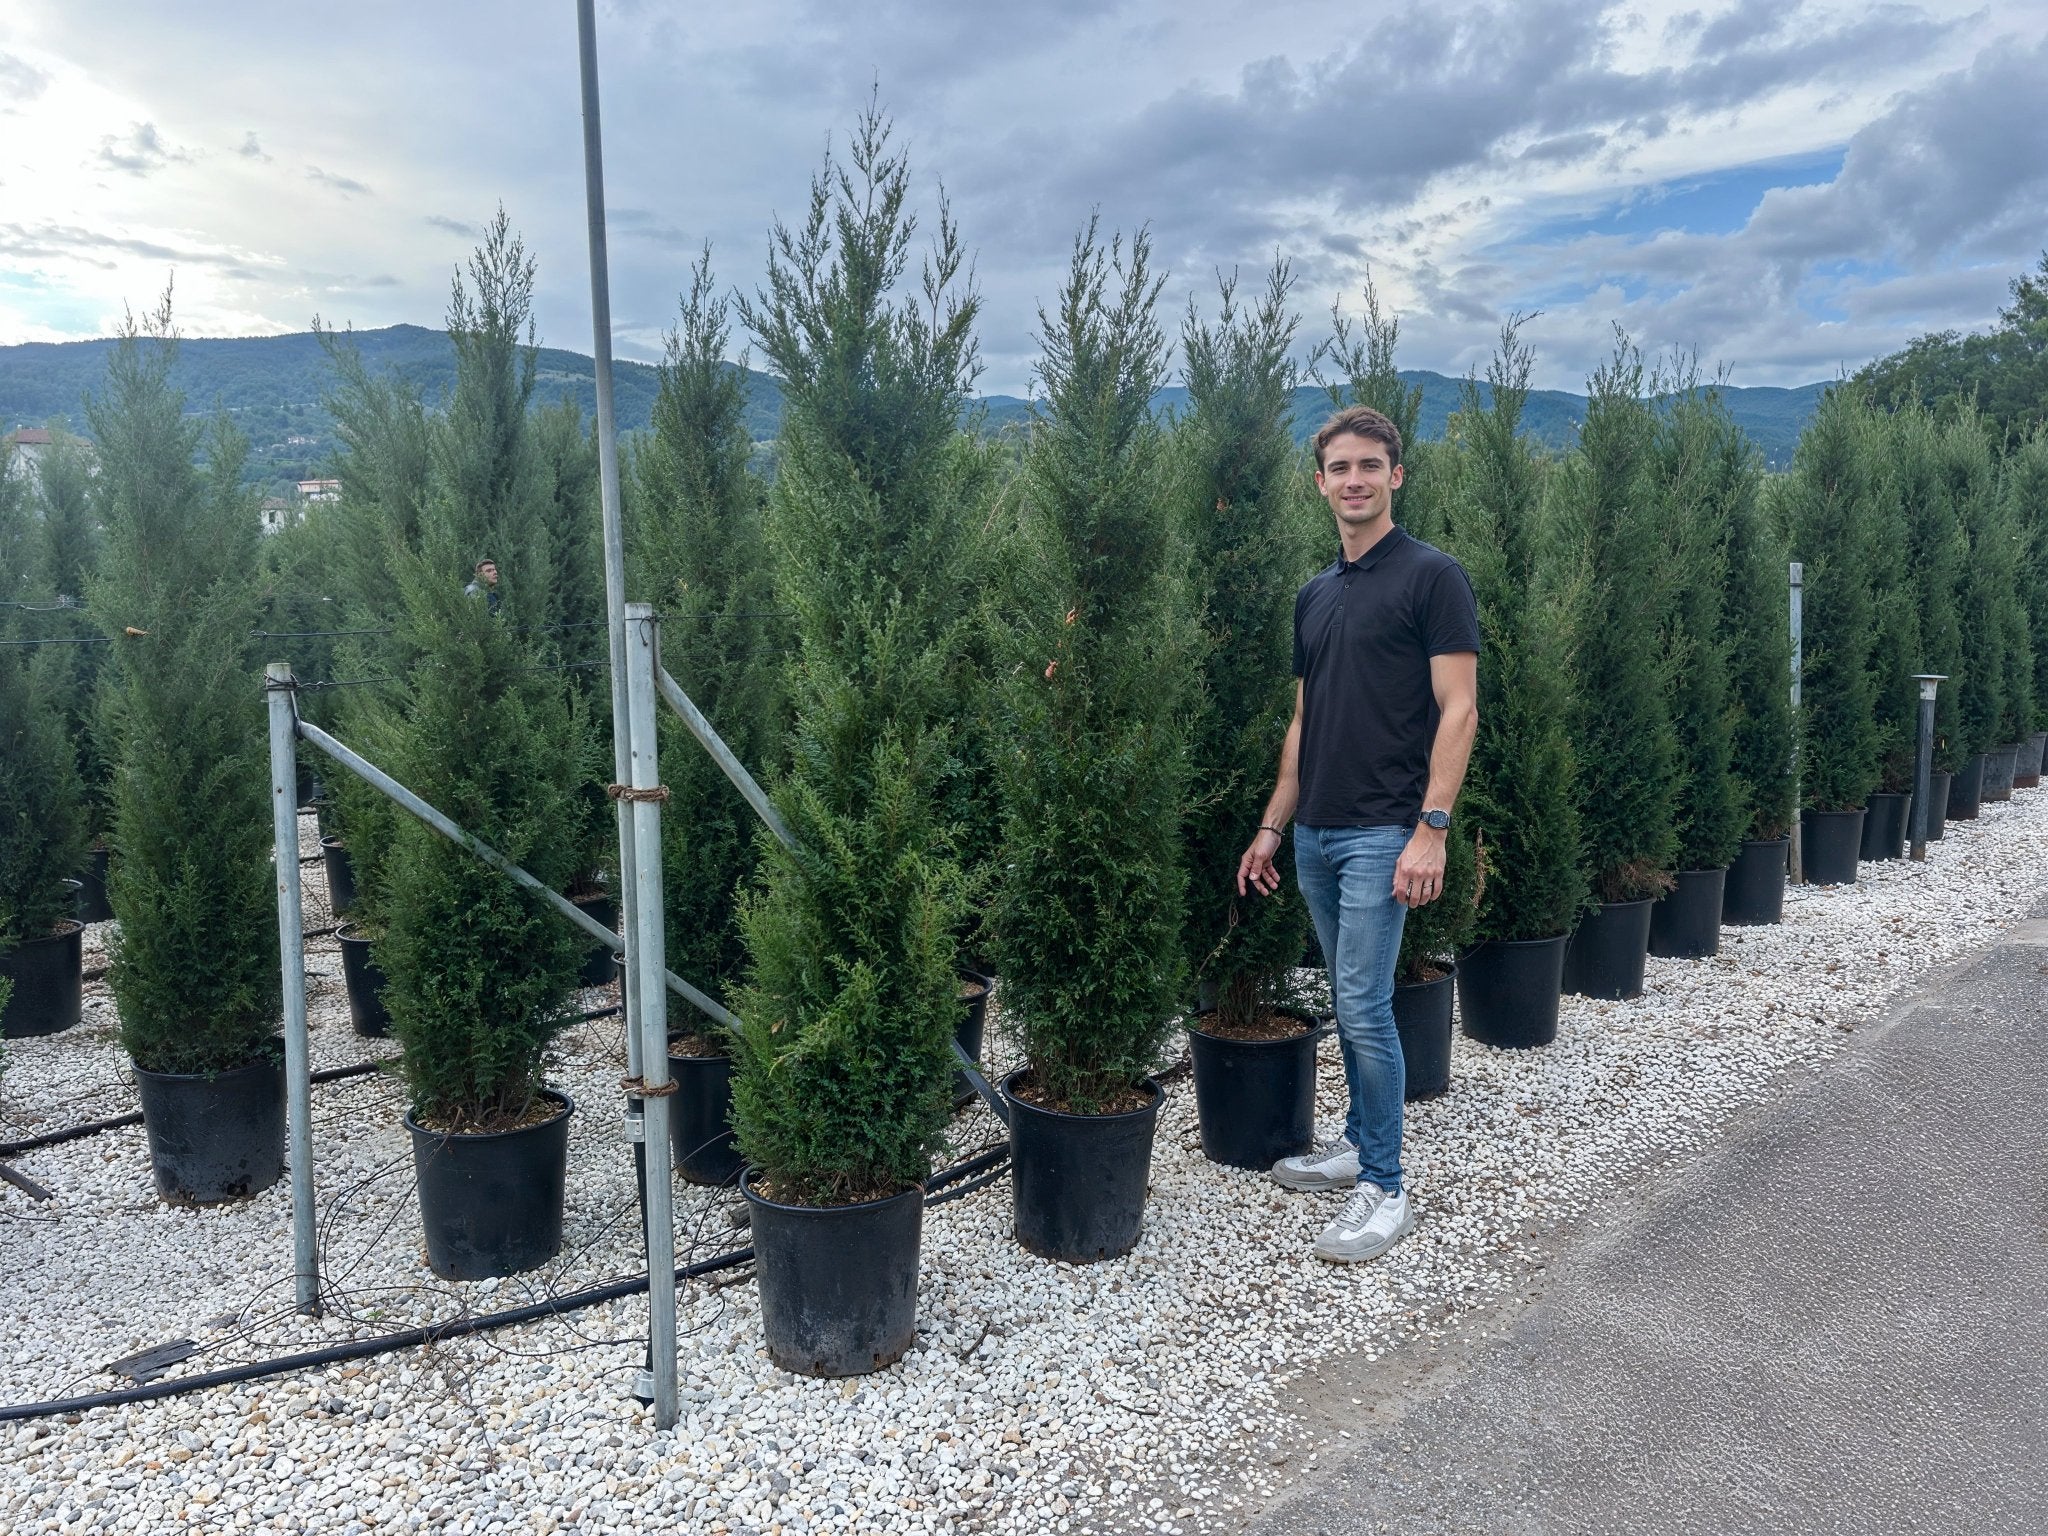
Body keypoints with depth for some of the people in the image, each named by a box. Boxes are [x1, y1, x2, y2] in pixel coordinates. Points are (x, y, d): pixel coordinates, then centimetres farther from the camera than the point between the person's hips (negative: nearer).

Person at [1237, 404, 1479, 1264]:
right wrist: (1272, 825, 14)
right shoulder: (1313, 597, 14)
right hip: (1315, 831, 7)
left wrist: (1431, 829, -19)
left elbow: (1458, 710, -12)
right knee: (1349, 1001, 16)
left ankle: (1384, 1190, 4)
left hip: (1383, 831, -7)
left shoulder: (1432, 577, -7)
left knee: (1364, 1006, -8)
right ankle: (1359, 1142, 30)